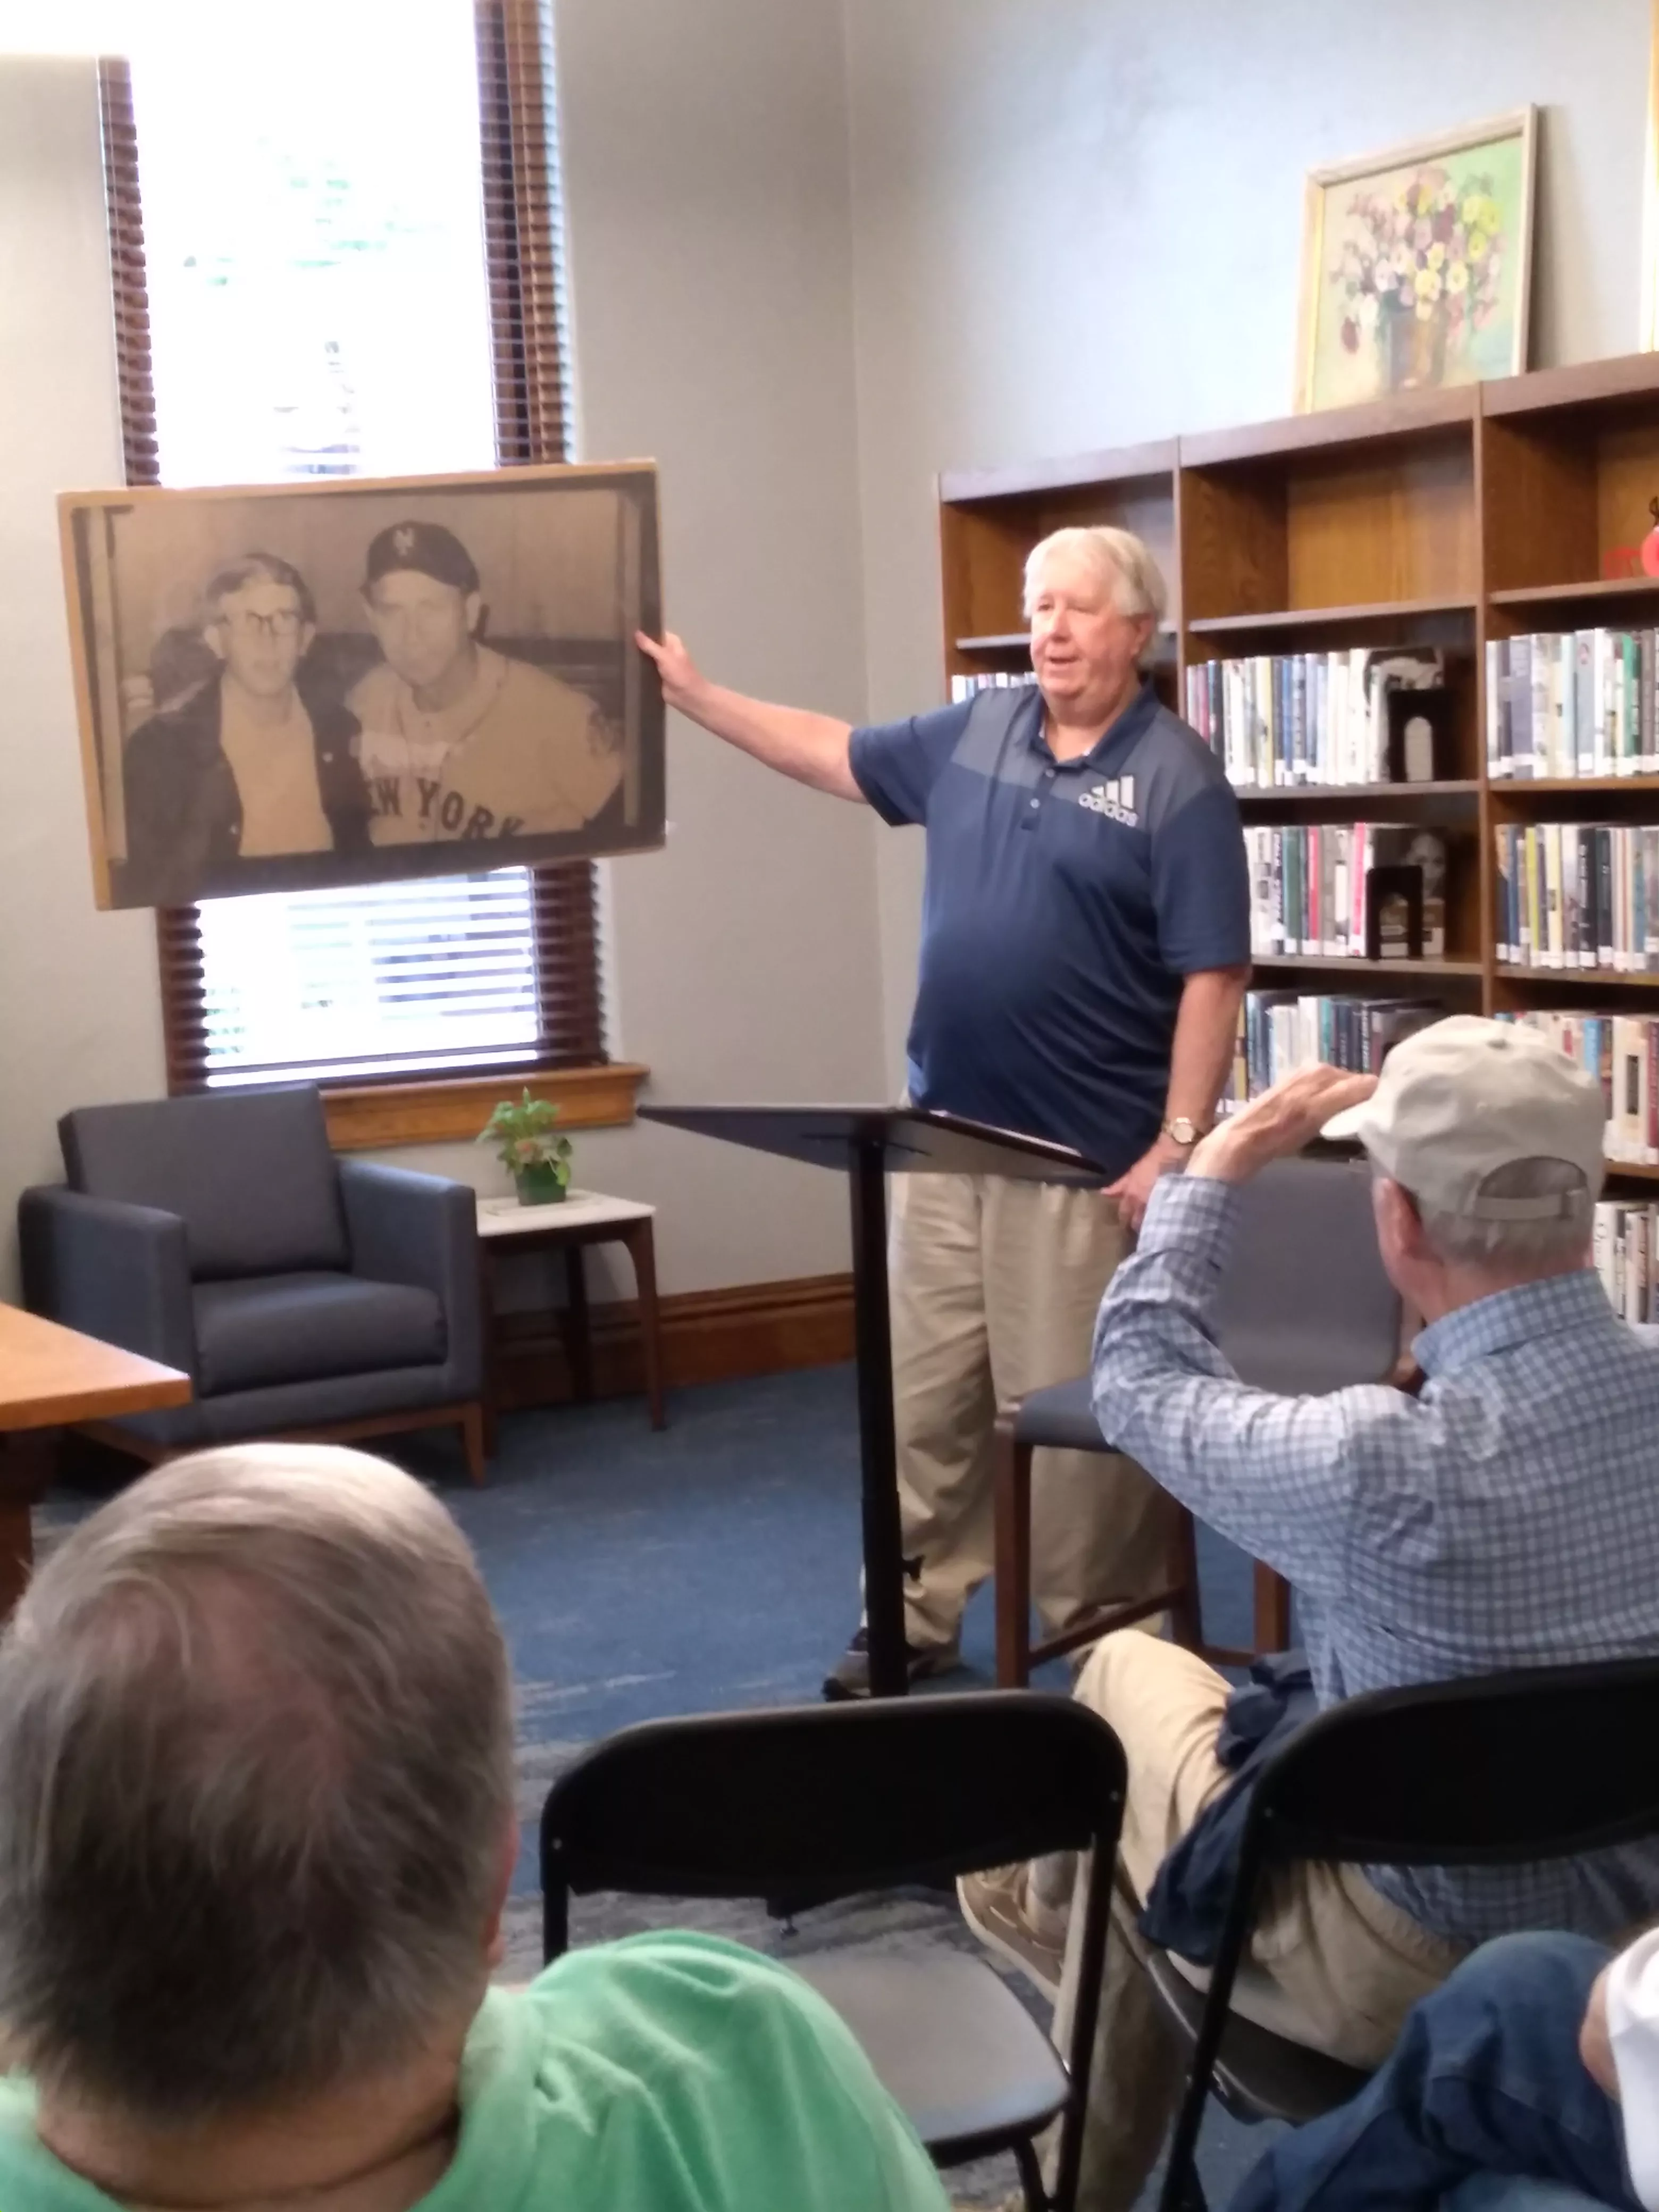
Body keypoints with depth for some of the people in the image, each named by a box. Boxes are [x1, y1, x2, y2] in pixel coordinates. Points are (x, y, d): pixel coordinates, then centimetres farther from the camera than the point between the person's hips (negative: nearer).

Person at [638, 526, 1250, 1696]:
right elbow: (838, 754, 21)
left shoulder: (1179, 780, -10)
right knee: (921, 1399, 11)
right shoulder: (977, 731, 9)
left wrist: (1177, 1144, -19)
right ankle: (913, 1620, 23)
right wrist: (694, 693, 17)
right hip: (947, 1135, 6)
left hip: (1087, 1157, -6)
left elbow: (1213, 977, -14)